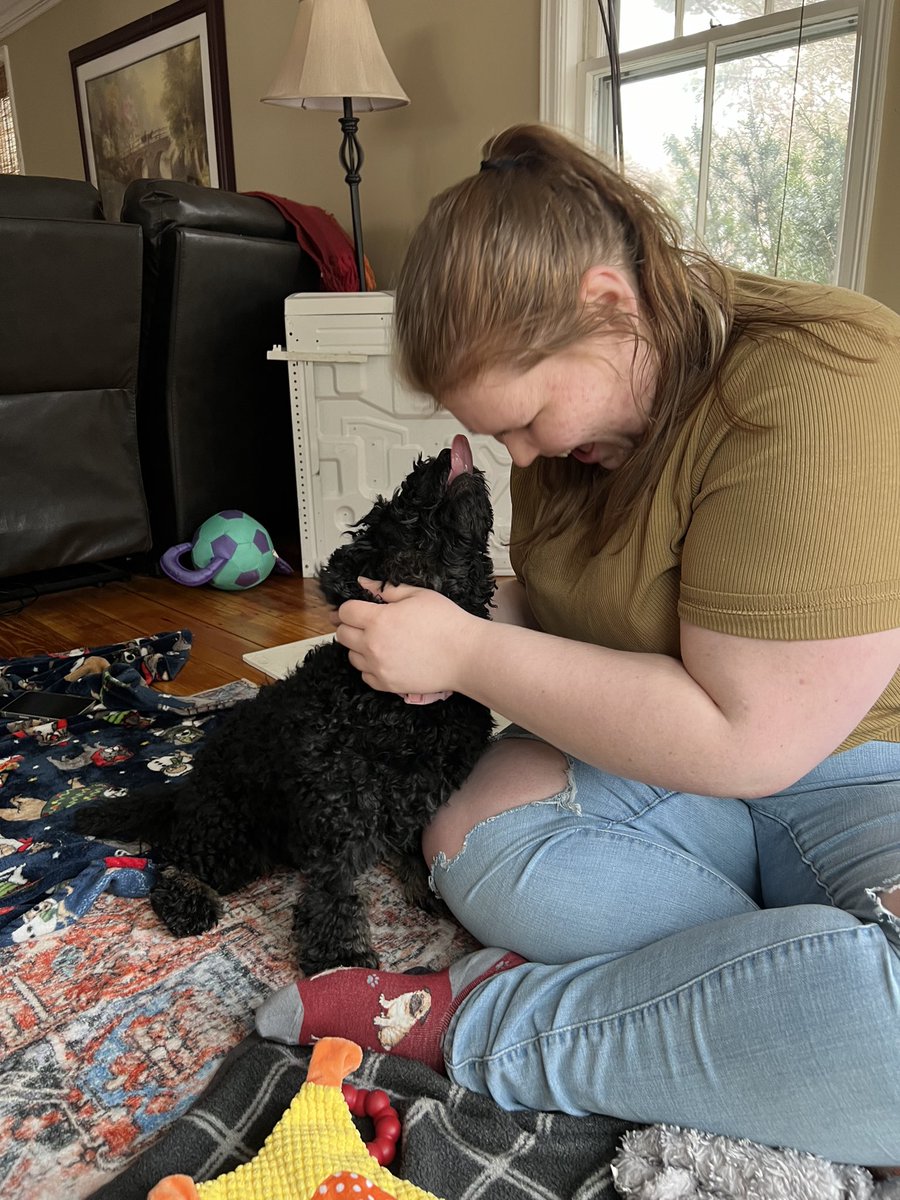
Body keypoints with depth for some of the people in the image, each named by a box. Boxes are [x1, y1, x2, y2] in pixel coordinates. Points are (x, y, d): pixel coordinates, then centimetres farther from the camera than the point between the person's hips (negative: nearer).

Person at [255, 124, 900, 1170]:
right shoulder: (574, 415, 1)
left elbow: (746, 742, -27)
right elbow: (548, 600, 12)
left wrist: (468, 654, -23)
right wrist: (463, 626, -10)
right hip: (648, 752, 6)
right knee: (474, 847, -22)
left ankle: (474, 1023, -19)